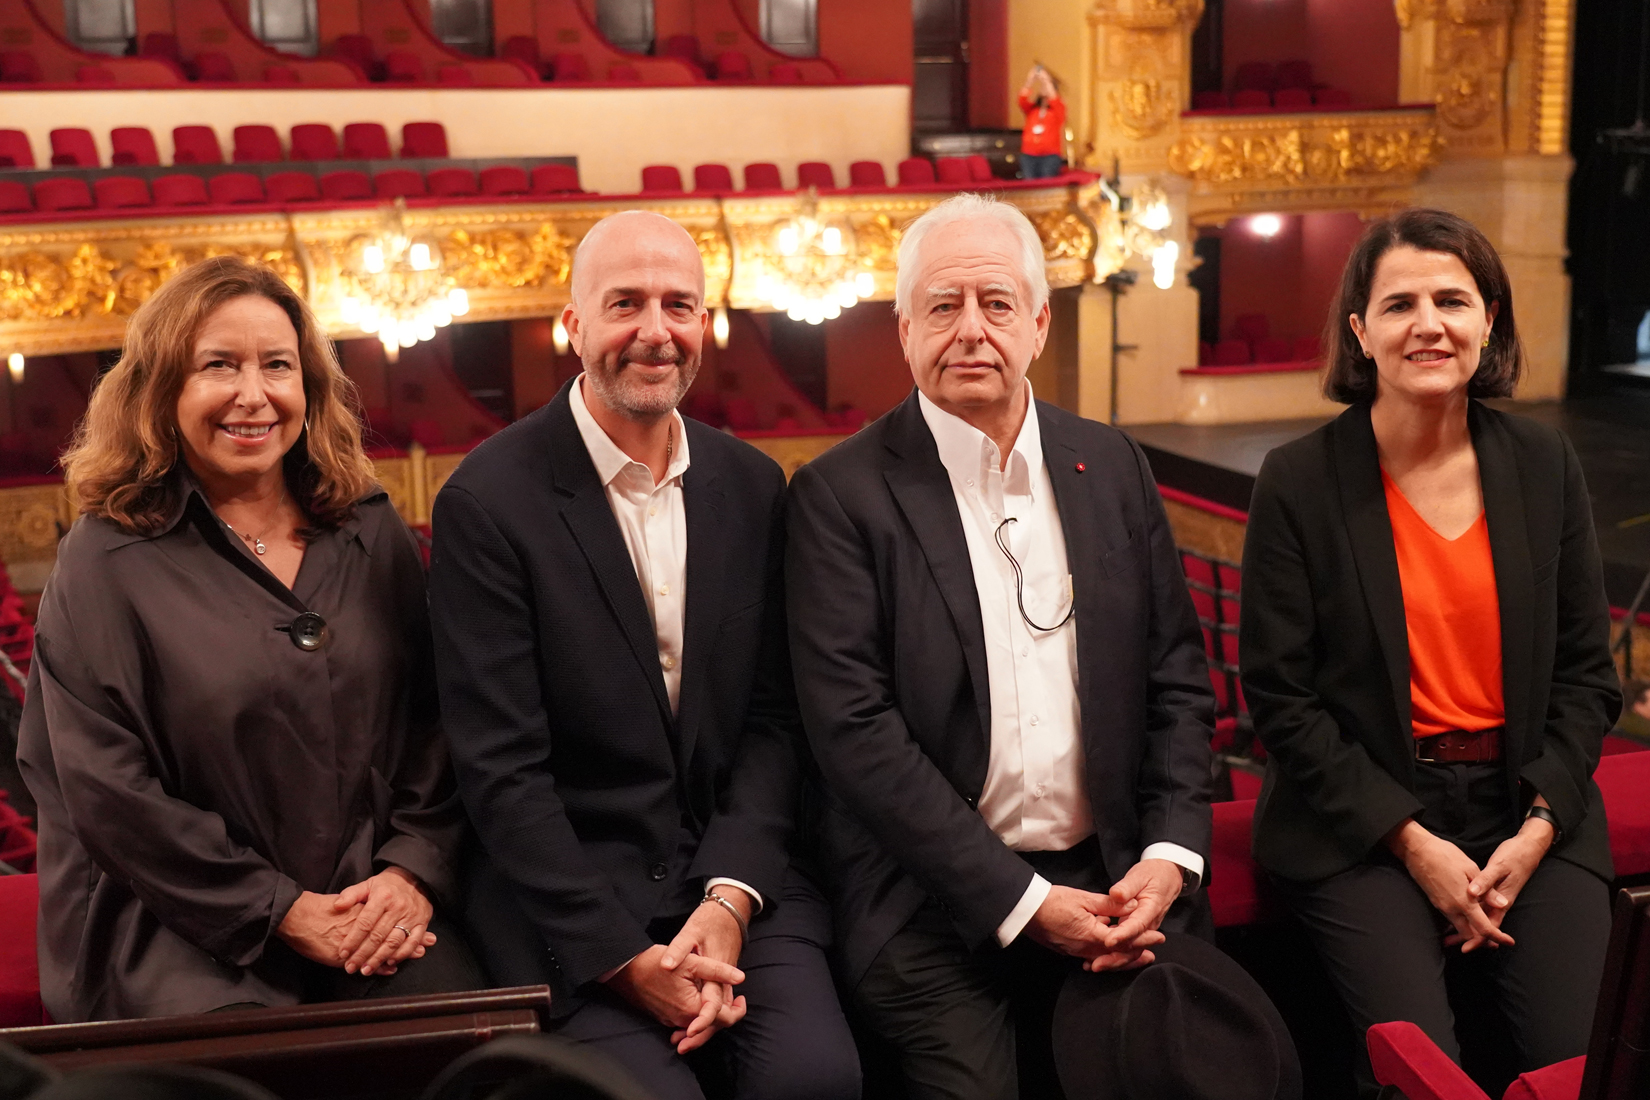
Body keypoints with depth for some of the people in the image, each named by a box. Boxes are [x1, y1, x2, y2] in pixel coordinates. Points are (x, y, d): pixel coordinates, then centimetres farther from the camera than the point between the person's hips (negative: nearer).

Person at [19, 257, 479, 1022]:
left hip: (381, 911, 3)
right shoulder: (103, 564, -1)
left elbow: (435, 717, 11)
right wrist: (281, 911, -10)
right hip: (183, 934, -3)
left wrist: (415, 870, -5)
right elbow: (108, 792, -6)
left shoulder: (372, 535, 11)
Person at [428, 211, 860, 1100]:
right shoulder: (488, 500, -8)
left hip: (735, 872, 4)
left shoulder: (753, 487, 7)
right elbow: (501, 769, -10)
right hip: (570, 906, -3)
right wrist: (625, 956, -15)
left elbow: (773, 717, 7)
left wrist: (731, 897, -8)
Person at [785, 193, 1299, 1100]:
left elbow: (1177, 678, 13)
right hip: (938, 905, -3)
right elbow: (856, 730, -10)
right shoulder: (840, 495, -4)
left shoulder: (1112, 466, 11)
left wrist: (1170, 854, -3)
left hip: (1116, 880, 4)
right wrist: (1022, 904, -13)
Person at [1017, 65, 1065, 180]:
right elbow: (1023, 100, -5)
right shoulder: (1031, 109, 15)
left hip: (1050, 156, -3)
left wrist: (1046, 80, -18)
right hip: (1028, 155, 3)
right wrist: (1030, 81, -17)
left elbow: (1054, 99, -14)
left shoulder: (1058, 109, 7)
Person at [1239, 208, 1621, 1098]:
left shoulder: (1544, 466, 6)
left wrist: (1539, 827, -5)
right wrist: (1411, 840, -11)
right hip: (1362, 824, -3)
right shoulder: (1300, 482, -5)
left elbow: (1586, 673, 9)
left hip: (1529, 816, 3)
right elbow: (1278, 695, -5)